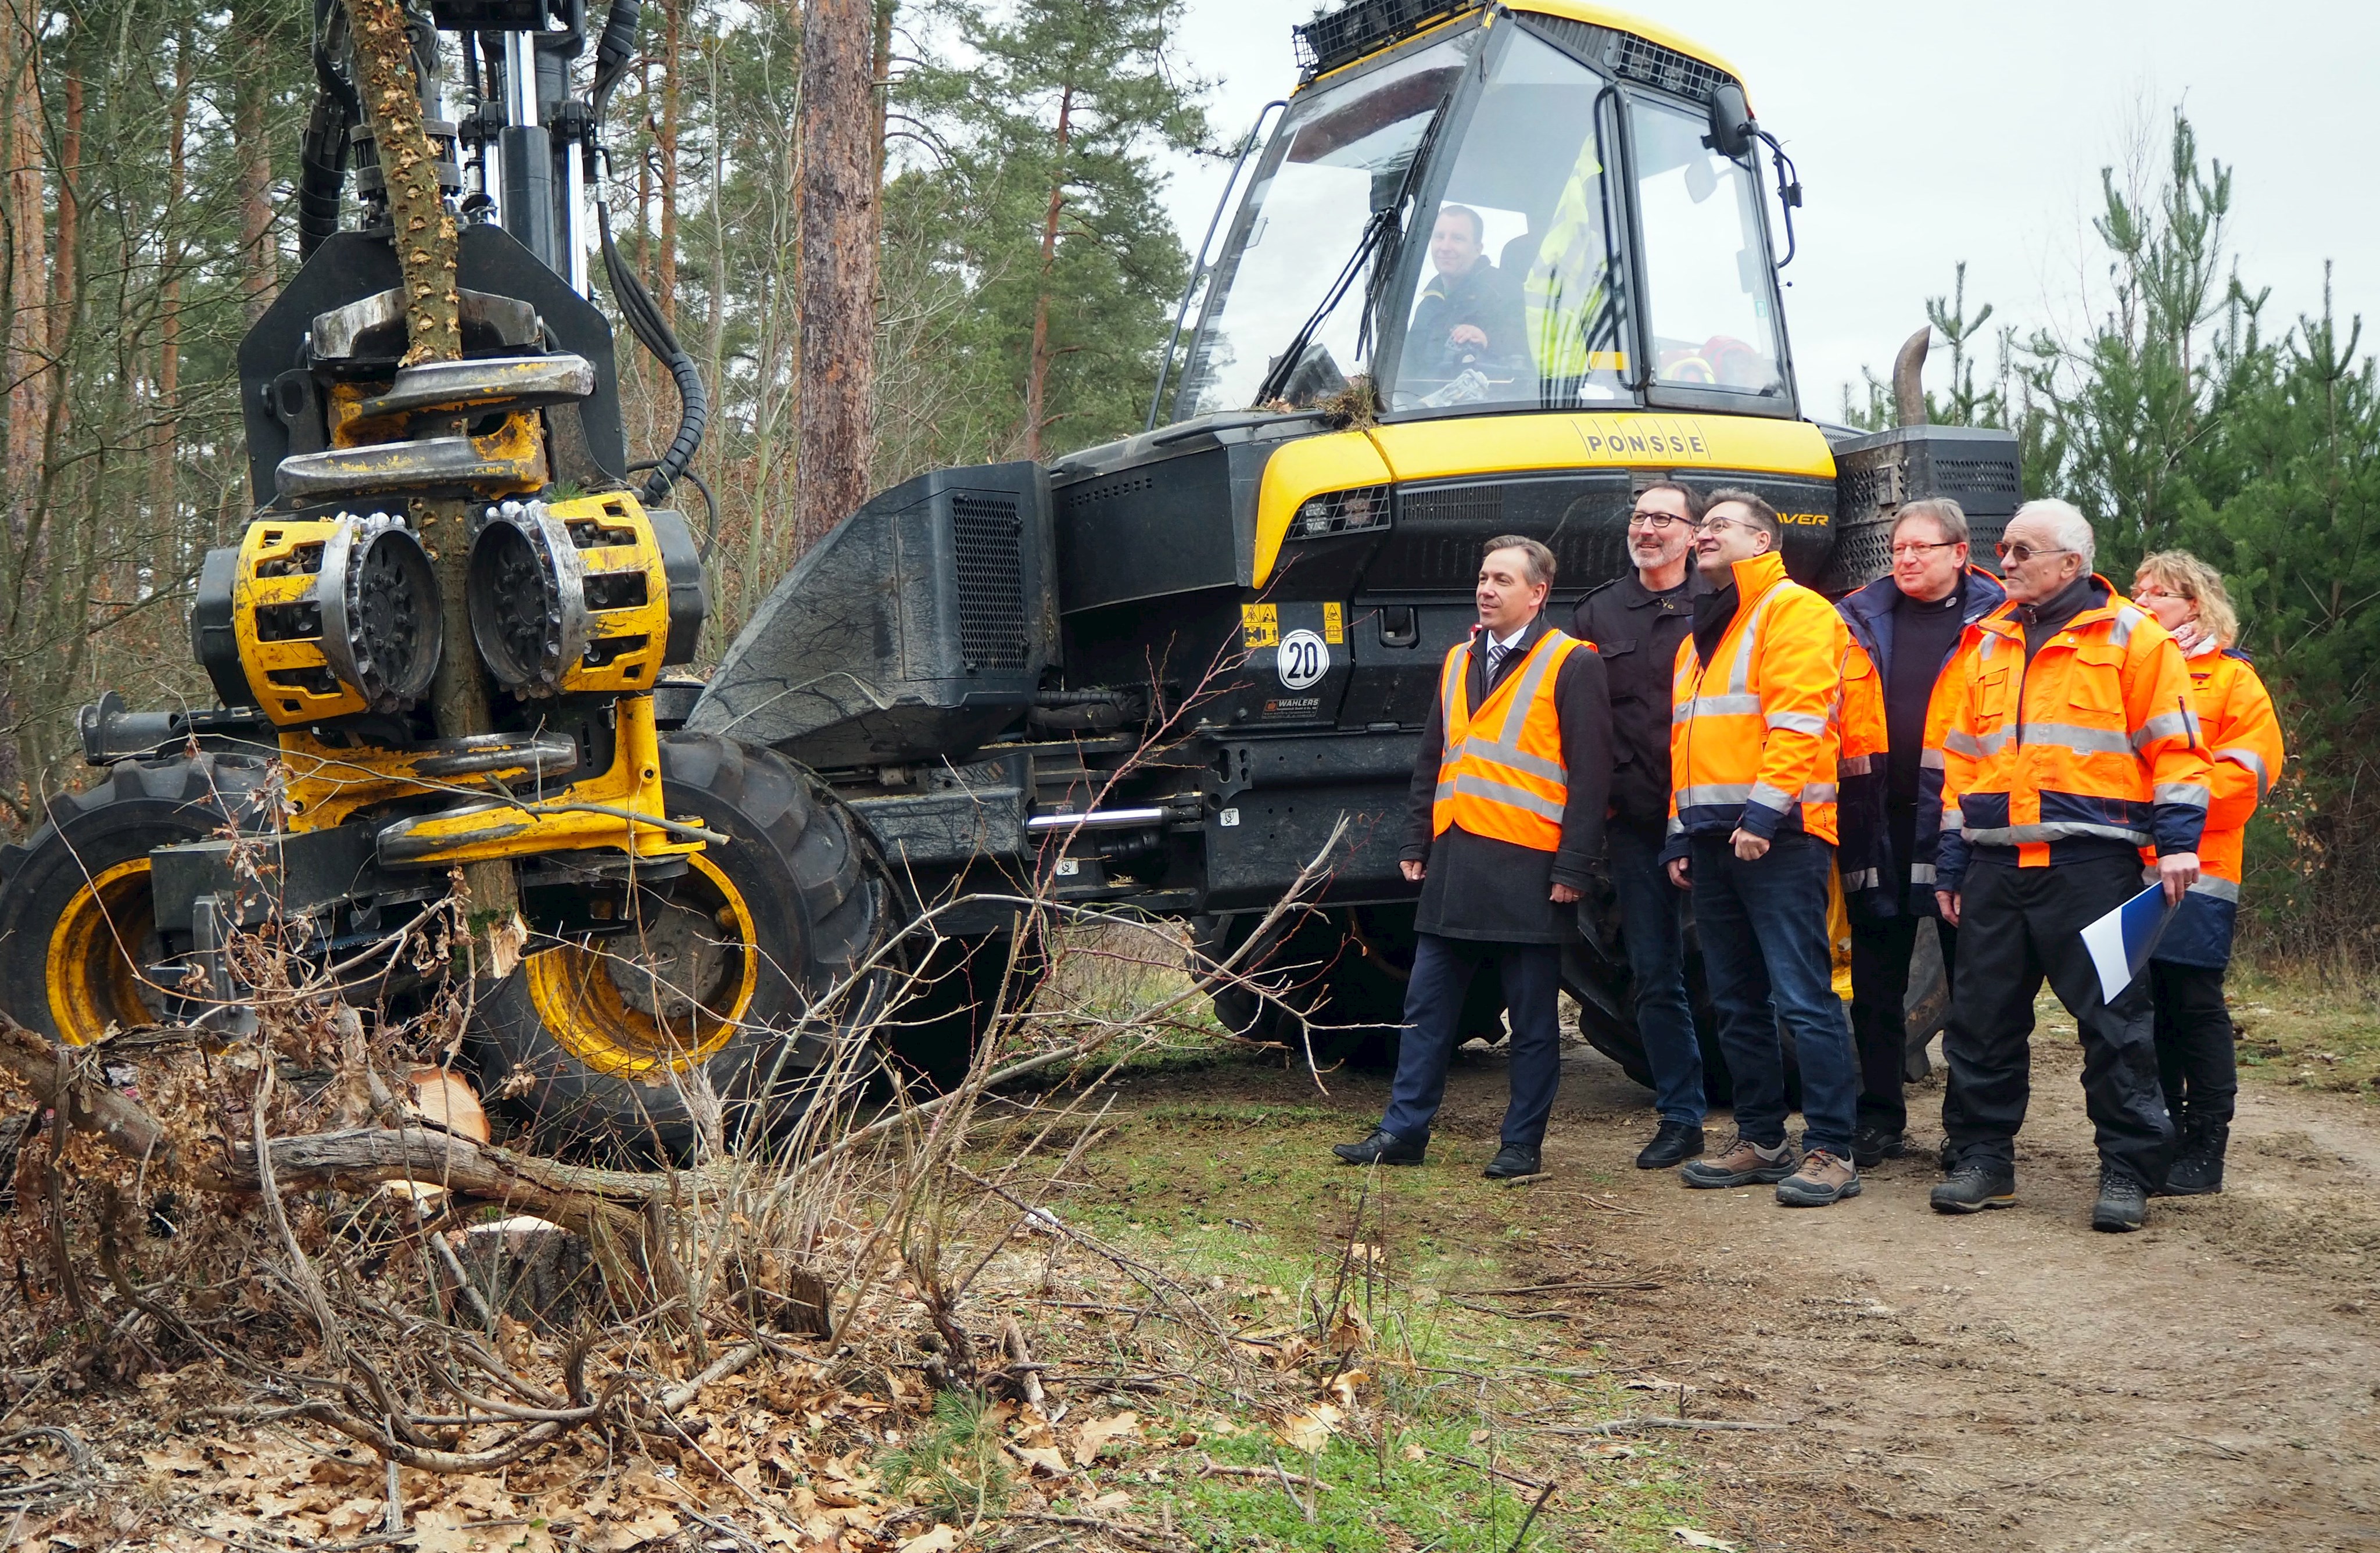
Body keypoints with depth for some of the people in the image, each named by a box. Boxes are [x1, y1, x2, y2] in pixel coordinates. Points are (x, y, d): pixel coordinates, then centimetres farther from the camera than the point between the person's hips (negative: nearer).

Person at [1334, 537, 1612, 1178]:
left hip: (1528, 869, -6)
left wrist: (1574, 866, -13)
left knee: (1533, 1017, 3)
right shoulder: (1458, 662, 15)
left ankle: (1523, 1144, 11)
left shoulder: (1571, 663, -5)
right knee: (1427, 1006, 8)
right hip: (1454, 866, 6)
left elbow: (1590, 771, -9)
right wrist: (1418, 843, 14)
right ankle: (1403, 1132, 14)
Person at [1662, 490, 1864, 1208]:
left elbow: (1798, 720, -14)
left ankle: (1832, 1151, -9)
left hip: (1776, 835, -9)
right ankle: (1760, 1140, 19)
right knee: (1736, 1000, 11)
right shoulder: (1701, 634, 24)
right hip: (1713, 837, 9)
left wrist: (1764, 811, -22)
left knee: (1802, 995, -11)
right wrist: (1682, 835, 18)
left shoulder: (1794, 610, -3)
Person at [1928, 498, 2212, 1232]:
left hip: (2091, 861, -5)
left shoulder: (2130, 636, 2)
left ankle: (2128, 1171, 5)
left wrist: (2177, 838, -9)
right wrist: (1951, 861, 16)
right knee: (1982, 1017, 7)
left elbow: (2174, 745, -1)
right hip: (1995, 864, 5)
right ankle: (1982, 1158, 18)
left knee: (2114, 1019, -2)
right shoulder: (1986, 644, 17)